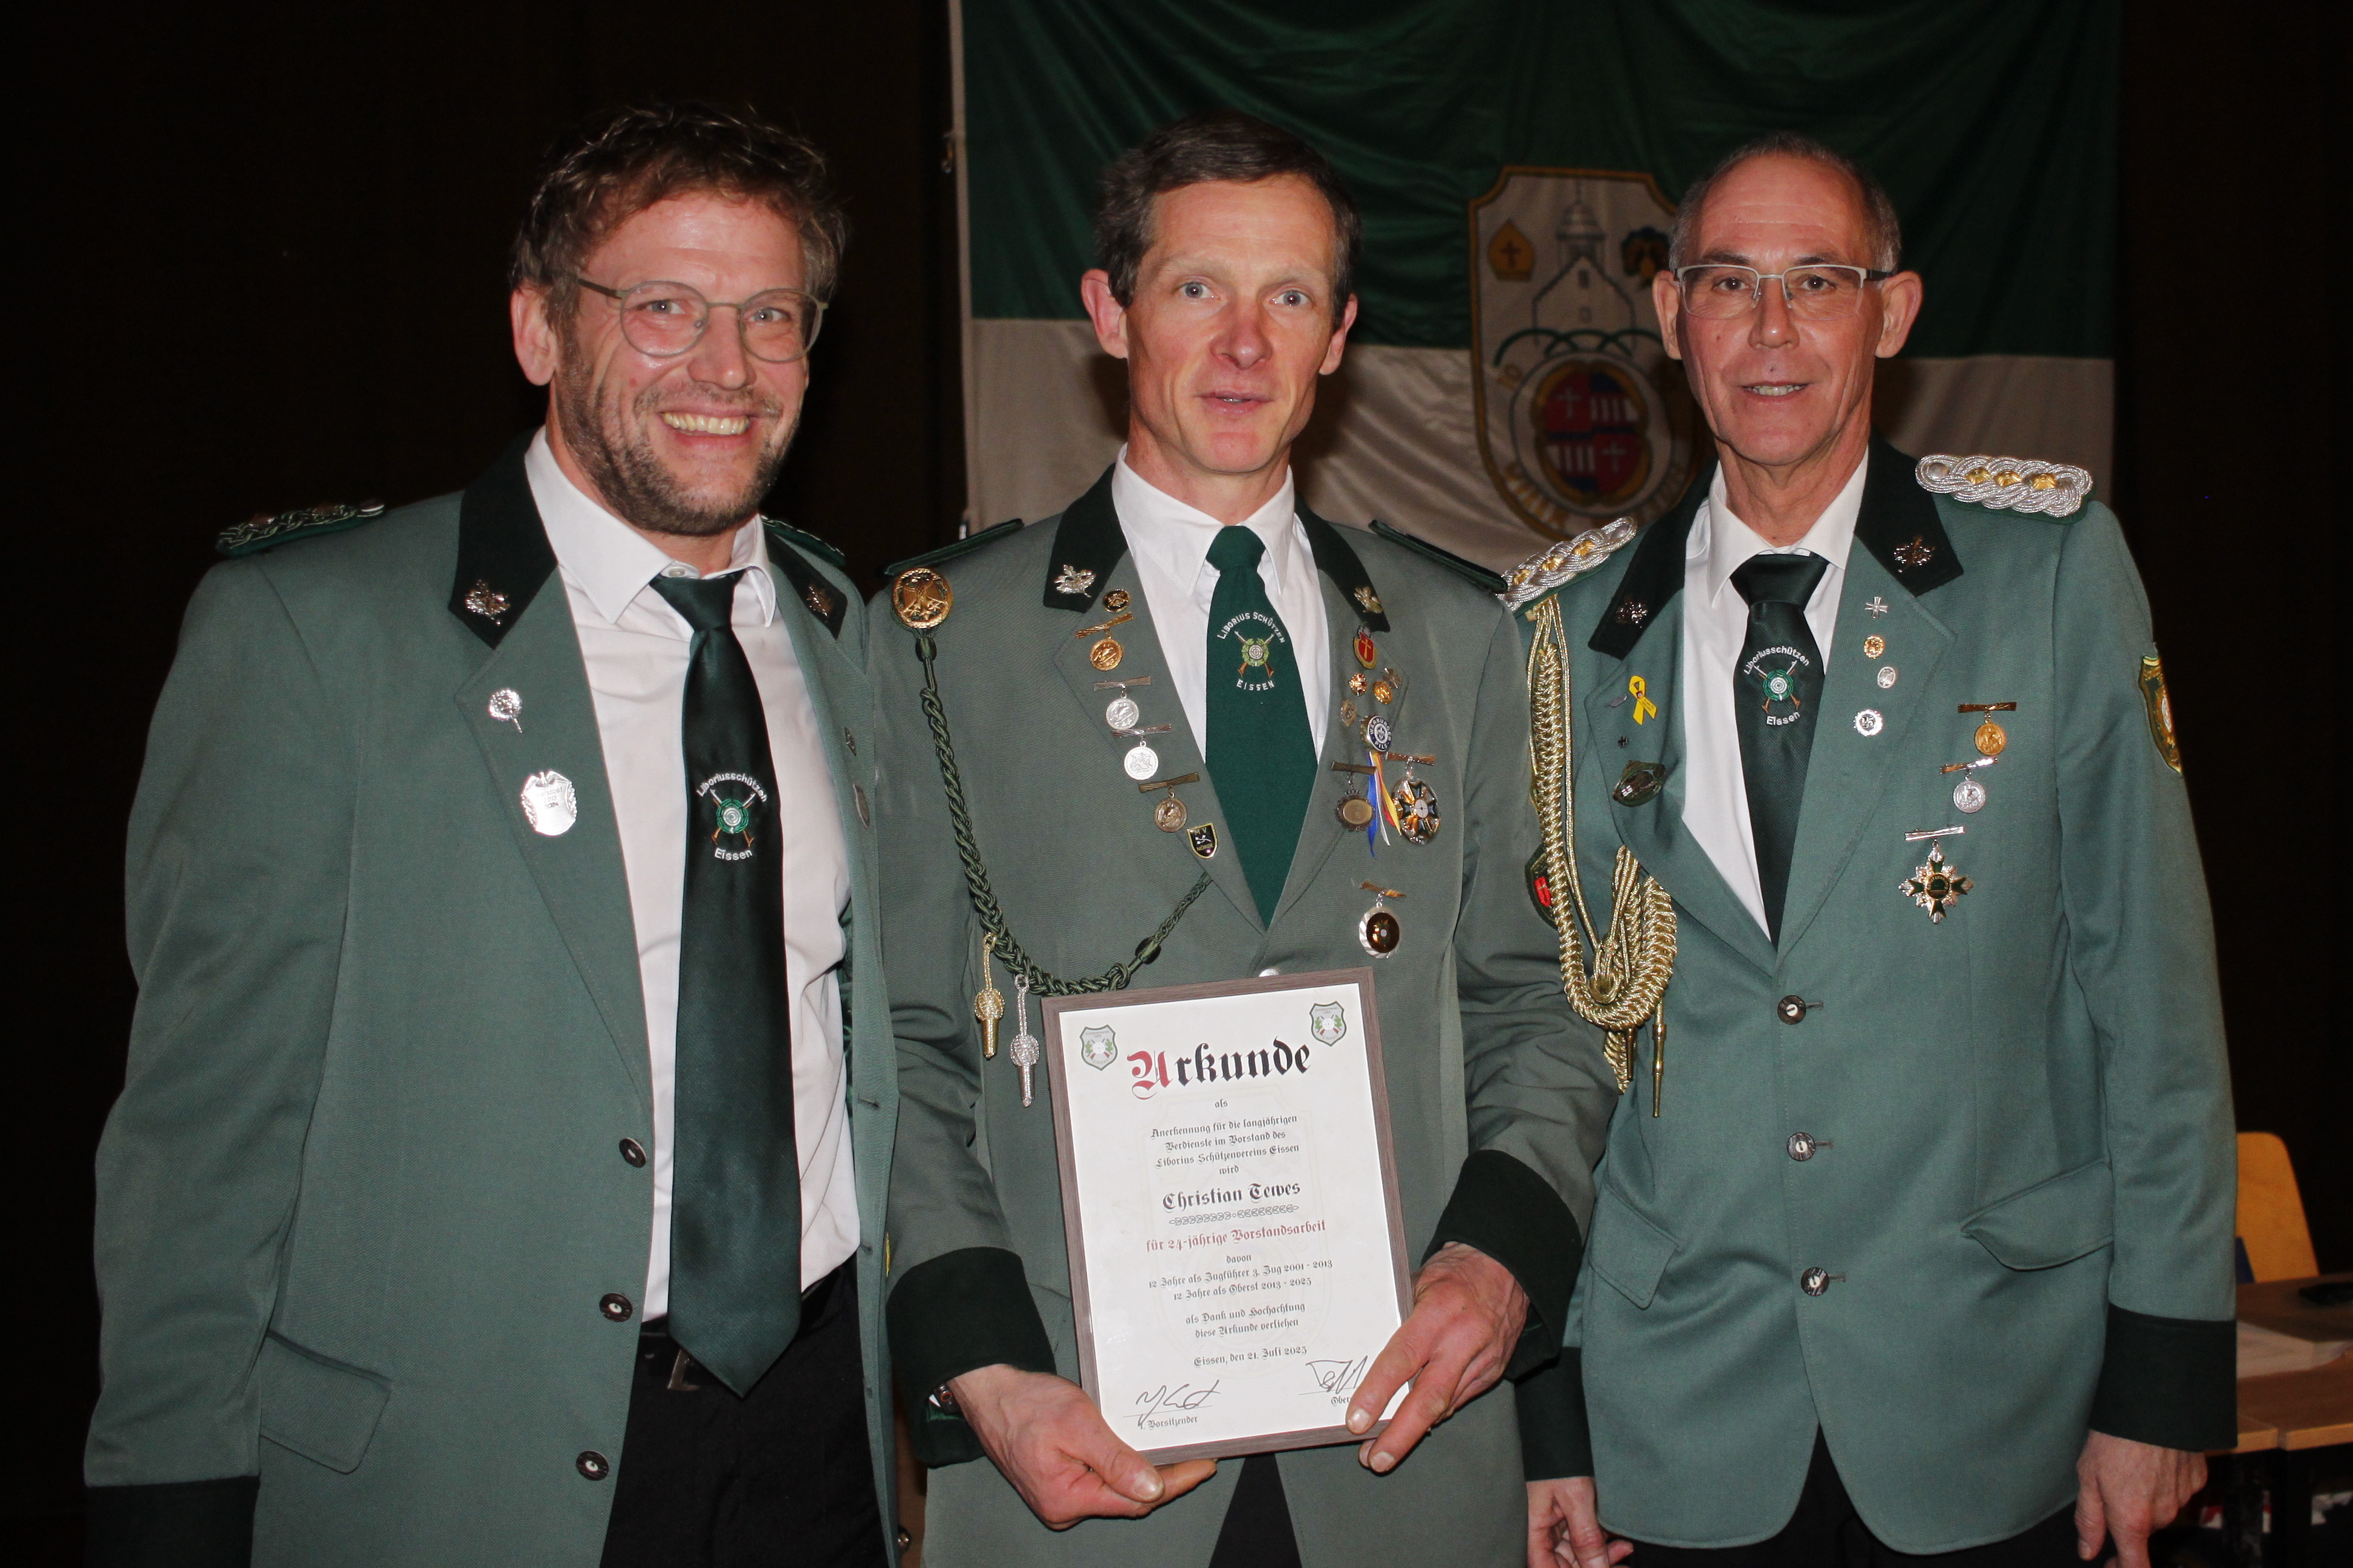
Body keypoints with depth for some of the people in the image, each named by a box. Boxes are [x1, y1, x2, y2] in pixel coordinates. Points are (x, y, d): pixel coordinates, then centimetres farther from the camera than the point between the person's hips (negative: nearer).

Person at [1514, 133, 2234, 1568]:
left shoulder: (2053, 563, -3)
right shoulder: (1578, 633, 1)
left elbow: (2150, 970, -3)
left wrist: (2167, 1365, -4)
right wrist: (1549, 1402, 3)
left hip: (1989, 1402, -1)